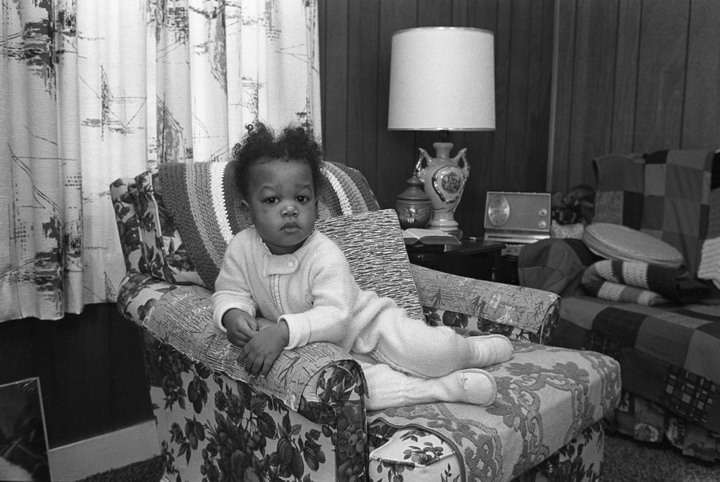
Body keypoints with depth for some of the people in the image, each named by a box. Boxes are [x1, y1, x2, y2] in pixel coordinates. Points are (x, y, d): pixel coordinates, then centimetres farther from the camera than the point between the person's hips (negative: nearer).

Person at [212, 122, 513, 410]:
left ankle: (478, 350, 17)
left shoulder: (326, 256, -26)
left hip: (369, 324, -3)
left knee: (434, 353, -22)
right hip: (326, 350, 3)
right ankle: (448, 386, -18)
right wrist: (232, 314, -25)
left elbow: (335, 316, -36)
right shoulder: (241, 249, -12)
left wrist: (283, 330, -50)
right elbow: (230, 292, -1)